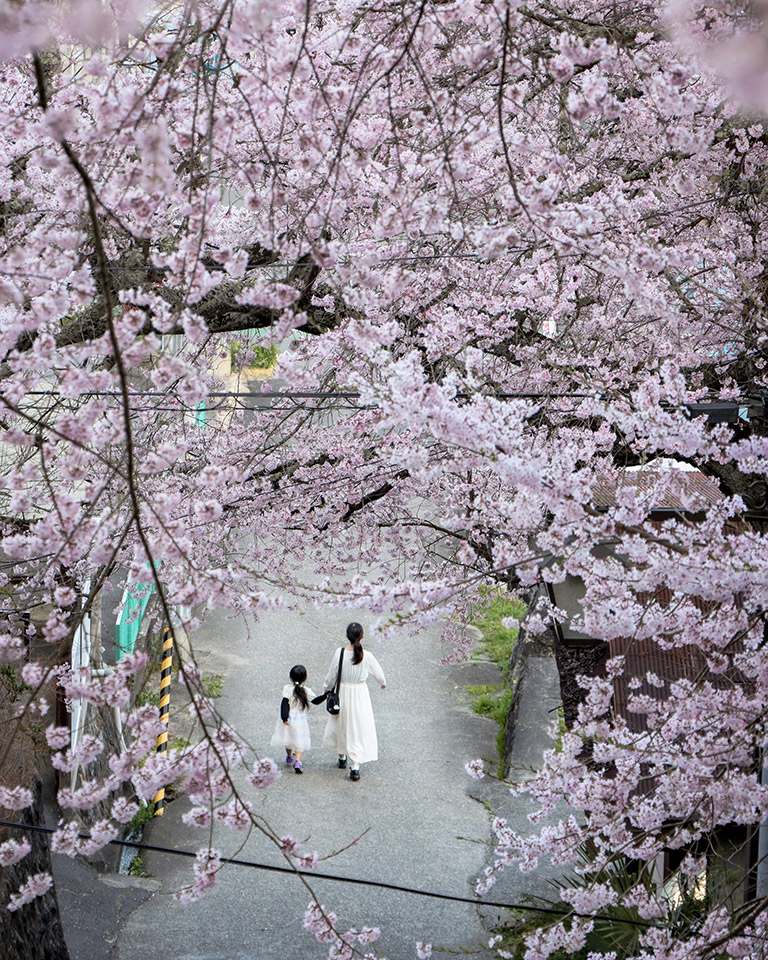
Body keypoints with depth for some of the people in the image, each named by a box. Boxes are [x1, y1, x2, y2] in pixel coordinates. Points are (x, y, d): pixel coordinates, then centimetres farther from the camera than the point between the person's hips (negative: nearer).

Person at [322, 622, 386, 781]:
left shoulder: (340, 653, -16)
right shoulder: (367, 656, -17)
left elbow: (332, 674, -4)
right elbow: (378, 673, -1)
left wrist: (327, 688, 16)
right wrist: (383, 683, 22)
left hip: (343, 692, 1)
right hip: (360, 694, -1)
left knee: (341, 724, 23)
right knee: (359, 728, 6)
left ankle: (342, 757, 40)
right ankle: (355, 767, 0)